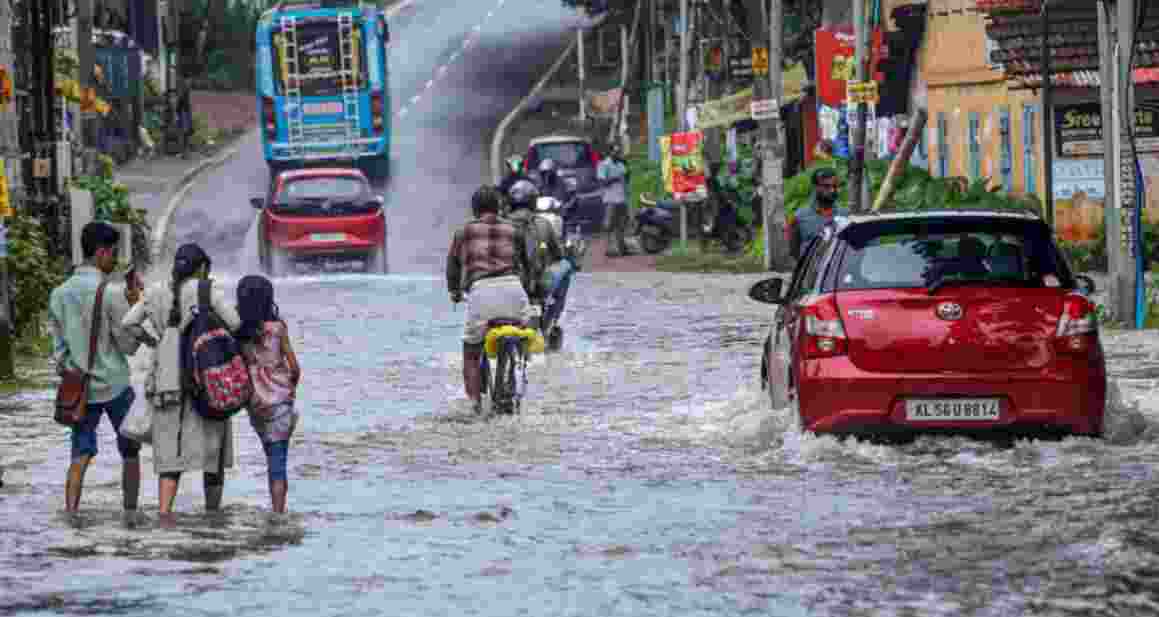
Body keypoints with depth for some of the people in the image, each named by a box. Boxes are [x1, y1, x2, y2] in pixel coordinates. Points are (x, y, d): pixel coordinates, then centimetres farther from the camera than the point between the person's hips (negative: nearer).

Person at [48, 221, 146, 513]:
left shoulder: (59, 294, 3)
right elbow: (129, 345, -9)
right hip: (115, 386, -4)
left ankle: (70, 515, -7)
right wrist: (133, 307, -2)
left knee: (80, 457, 5)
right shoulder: (111, 294, -15)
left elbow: (59, 346, 8)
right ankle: (130, 513, 15)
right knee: (130, 453, 12)